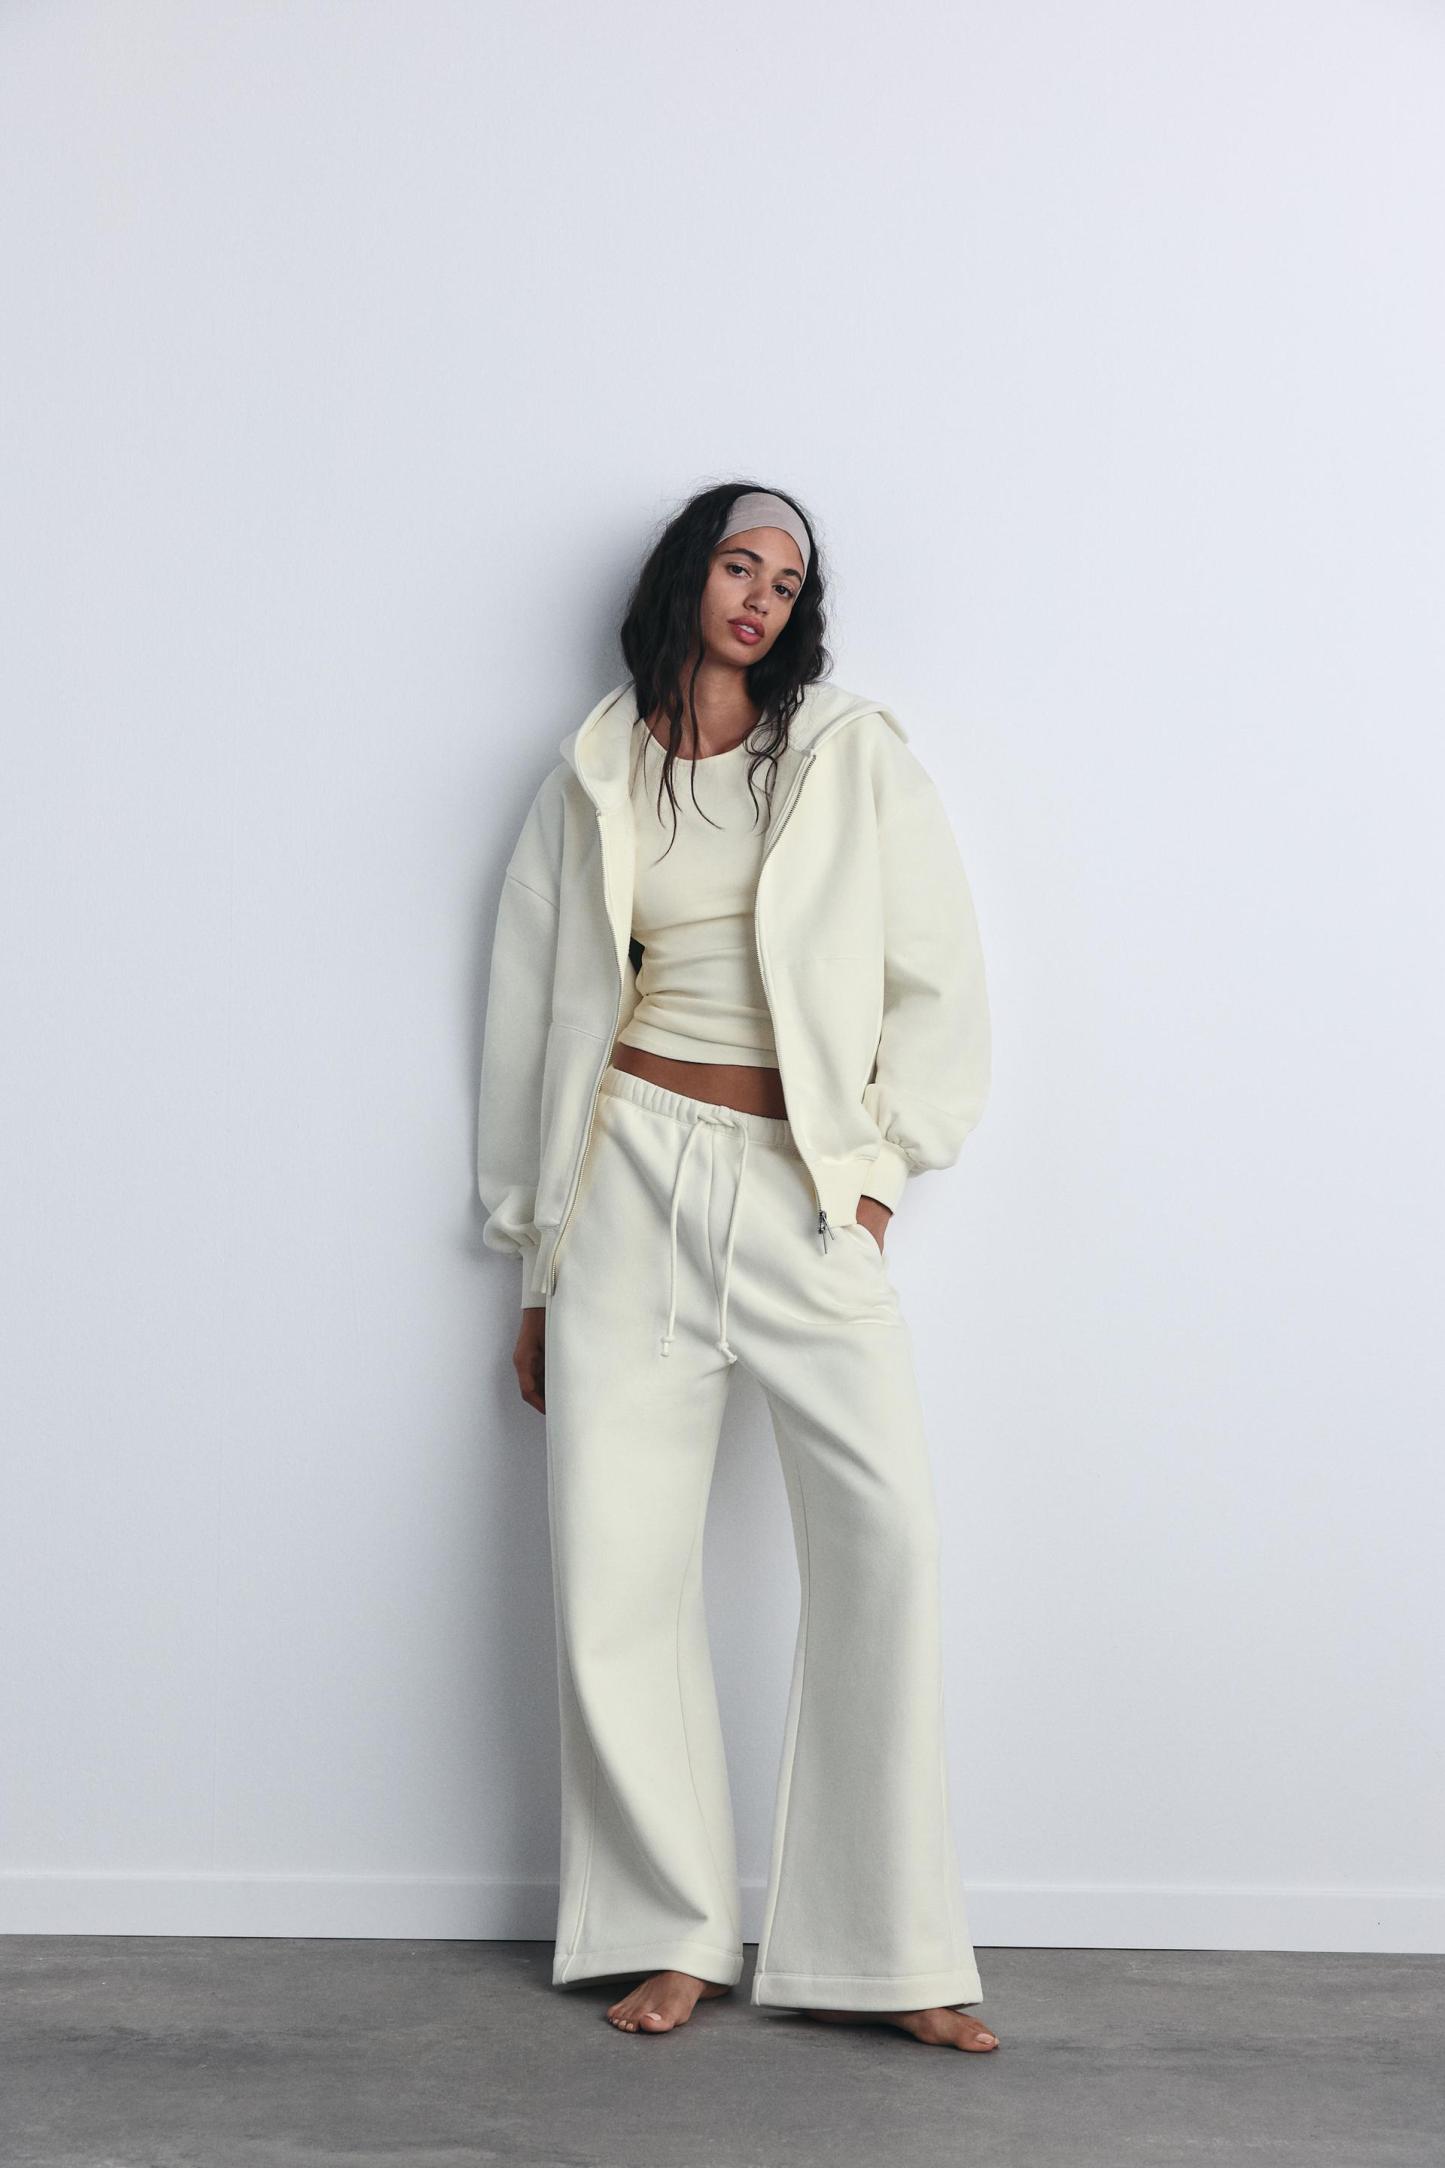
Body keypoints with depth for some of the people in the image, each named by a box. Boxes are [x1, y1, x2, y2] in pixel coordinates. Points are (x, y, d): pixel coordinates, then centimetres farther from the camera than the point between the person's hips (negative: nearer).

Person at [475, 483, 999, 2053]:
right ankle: (672, 1932, 12)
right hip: (636, 1171, 1)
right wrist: (534, 1270, 11)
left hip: (805, 1186, -1)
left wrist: (883, 1165, -2)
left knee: (883, 1532, -13)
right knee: (616, 1560, -2)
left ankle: (884, 1949, -2)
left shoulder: (854, 755, 8)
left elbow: (939, 980, 7)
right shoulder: (592, 781, 11)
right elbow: (531, 1017, 13)